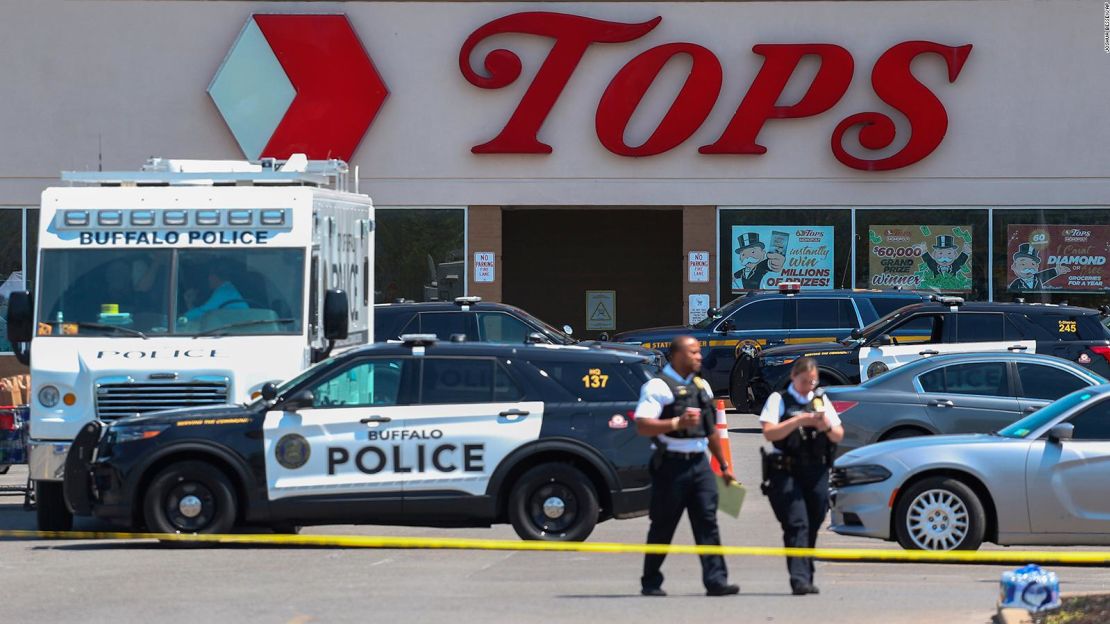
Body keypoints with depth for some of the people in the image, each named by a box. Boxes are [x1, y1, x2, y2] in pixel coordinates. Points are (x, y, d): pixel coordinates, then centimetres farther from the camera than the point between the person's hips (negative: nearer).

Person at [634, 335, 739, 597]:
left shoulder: (702, 386, 18)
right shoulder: (658, 386, -6)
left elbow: (711, 430, 26)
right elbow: (642, 426, -16)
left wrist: (724, 466, 26)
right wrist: (677, 423, -26)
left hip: (699, 463, 6)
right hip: (672, 464, -6)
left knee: (707, 521, -5)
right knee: (663, 526, 2)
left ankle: (715, 580, -10)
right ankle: (650, 582, 13)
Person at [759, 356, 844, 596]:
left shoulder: (821, 400, 17)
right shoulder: (779, 400, 4)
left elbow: (839, 436, 16)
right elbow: (769, 432, -8)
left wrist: (827, 426, -6)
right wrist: (798, 420, -17)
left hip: (816, 473, 4)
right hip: (786, 472, -4)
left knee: (812, 527, 7)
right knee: (796, 525, -16)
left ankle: (807, 579, 16)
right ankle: (800, 579, -24)